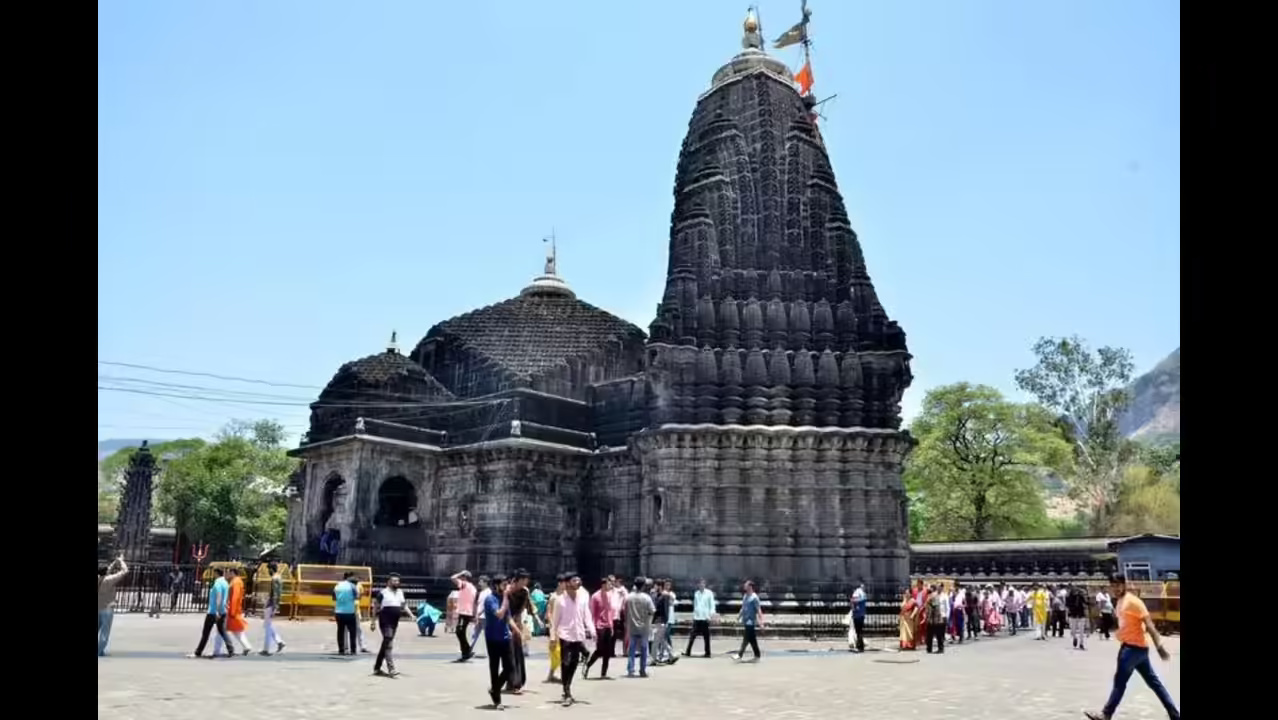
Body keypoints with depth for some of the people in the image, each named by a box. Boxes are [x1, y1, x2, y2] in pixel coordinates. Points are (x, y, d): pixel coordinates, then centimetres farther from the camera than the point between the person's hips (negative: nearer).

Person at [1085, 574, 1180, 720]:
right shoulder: (1120, 602, 12)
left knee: (1119, 681, -5)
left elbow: (1149, 624, -21)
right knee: (1154, 682, 13)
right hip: (1130, 645, 10)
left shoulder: (1133, 601, -16)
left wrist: (1159, 647, -26)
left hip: (1134, 647, -10)